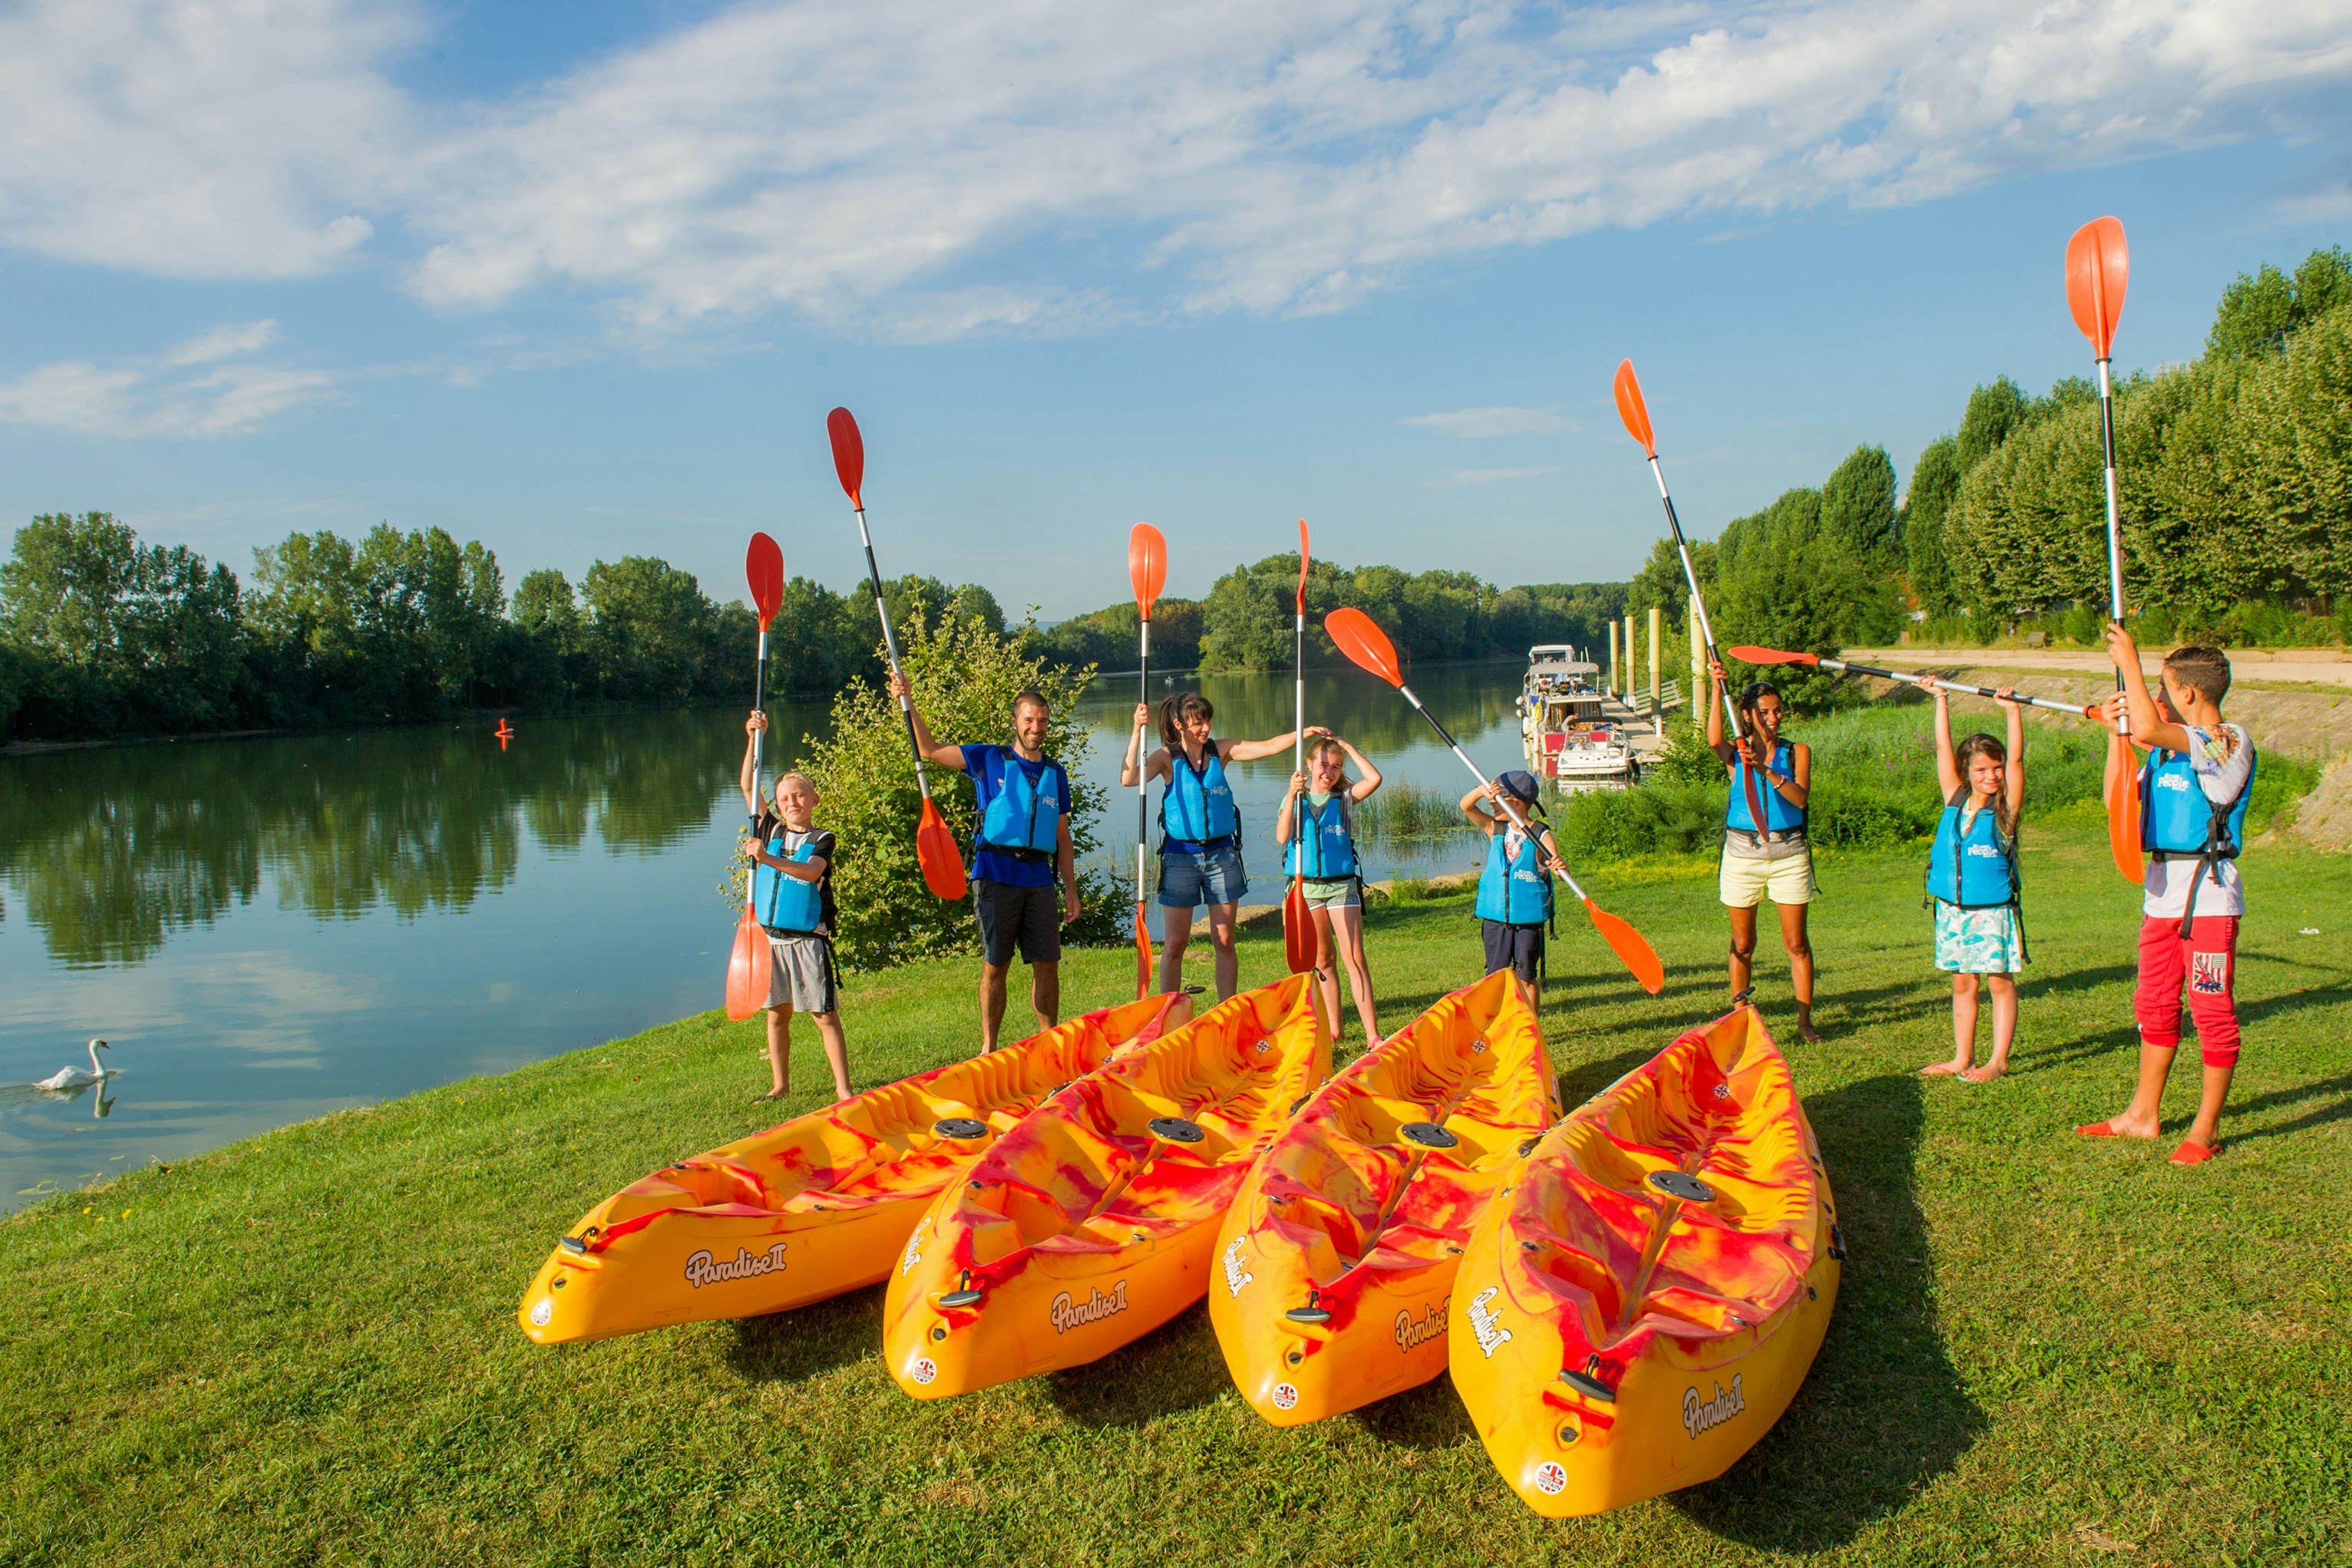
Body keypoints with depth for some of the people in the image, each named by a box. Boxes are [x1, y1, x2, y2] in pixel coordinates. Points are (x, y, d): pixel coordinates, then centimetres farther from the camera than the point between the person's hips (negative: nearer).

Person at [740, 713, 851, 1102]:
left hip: (808, 939, -4)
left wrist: (769, 859, -32)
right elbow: (748, 788, 6)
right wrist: (753, 739, -2)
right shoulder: (770, 830, 11)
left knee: (825, 1015, -3)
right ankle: (781, 1085, 22)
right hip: (769, 936, 4)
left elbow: (810, 871, -20)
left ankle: (843, 1088, 0)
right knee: (776, 1014, 10)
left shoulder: (822, 839, -1)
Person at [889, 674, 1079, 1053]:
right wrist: (909, 704, -5)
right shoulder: (989, 760, 6)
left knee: (1047, 963, 3)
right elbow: (931, 750, 5)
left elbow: (1062, 837, 16)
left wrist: (1071, 890, 11)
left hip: (1040, 879, 3)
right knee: (995, 965, 2)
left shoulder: (1055, 774, 14)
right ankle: (988, 1048, 11)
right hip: (996, 876, -3)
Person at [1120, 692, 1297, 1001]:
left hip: (1221, 853, 3)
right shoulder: (1167, 758, -5)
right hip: (1180, 856, -3)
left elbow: (1268, 746, -3)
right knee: (1174, 944, 1)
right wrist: (1137, 732, -26)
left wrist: (1302, 733, -17)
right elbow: (1129, 778, -21)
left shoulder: (1221, 751, 3)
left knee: (1225, 942, 7)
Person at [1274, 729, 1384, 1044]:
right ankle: (1333, 1029, 19)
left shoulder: (1345, 798, 3)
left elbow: (1374, 778, -16)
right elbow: (1282, 837, -12)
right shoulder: (1295, 799, 4)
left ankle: (1372, 1034, -10)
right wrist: (1293, 795, -22)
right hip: (1306, 886, 1)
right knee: (1322, 959, 9)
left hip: (1342, 885, -1)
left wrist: (1343, 743, -11)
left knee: (1354, 958, -8)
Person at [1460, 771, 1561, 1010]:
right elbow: (1466, 806, -6)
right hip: (1495, 917, 3)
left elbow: (1554, 862, -21)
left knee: (1526, 977, 7)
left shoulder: (1541, 836, -8)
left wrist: (1559, 866, -46)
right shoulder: (1494, 829, 3)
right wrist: (1482, 791, -27)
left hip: (1529, 920, -3)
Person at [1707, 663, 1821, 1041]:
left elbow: (1800, 797, -11)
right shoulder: (1737, 755, 4)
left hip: (1789, 853, 0)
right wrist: (1717, 688, -23)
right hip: (1742, 853, 0)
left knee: (1796, 942, 2)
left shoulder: (1797, 752, 5)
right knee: (1742, 945, 7)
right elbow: (1714, 740, -20)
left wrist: (1767, 771, -25)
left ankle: (1805, 1021, 10)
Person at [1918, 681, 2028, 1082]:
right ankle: (1963, 1058, 18)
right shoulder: (1955, 800, 4)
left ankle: (1998, 1060, 6)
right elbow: (1943, 749, 6)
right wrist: (1941, 701, 7)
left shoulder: (2005, 808, -4)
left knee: (2000, 981, 0)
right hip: (1953, 909, 4)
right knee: (1962, 984, 11)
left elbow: (2016, 758, -14)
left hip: (1994, 910, -4)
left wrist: (2013, 710, -19)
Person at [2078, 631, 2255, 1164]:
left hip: (2209, 893, -9)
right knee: (2155, 1006, 14)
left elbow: (2150, 729, -28)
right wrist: (2116, 731, 9)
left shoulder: (2229, 741, -12)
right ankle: (2143, 1115, 24)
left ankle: (2205, 1130, 6)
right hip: (2160, 892, 9)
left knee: (2213, 1012, -1)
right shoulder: (2171, 748, 15)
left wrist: (2129, 661, -18)